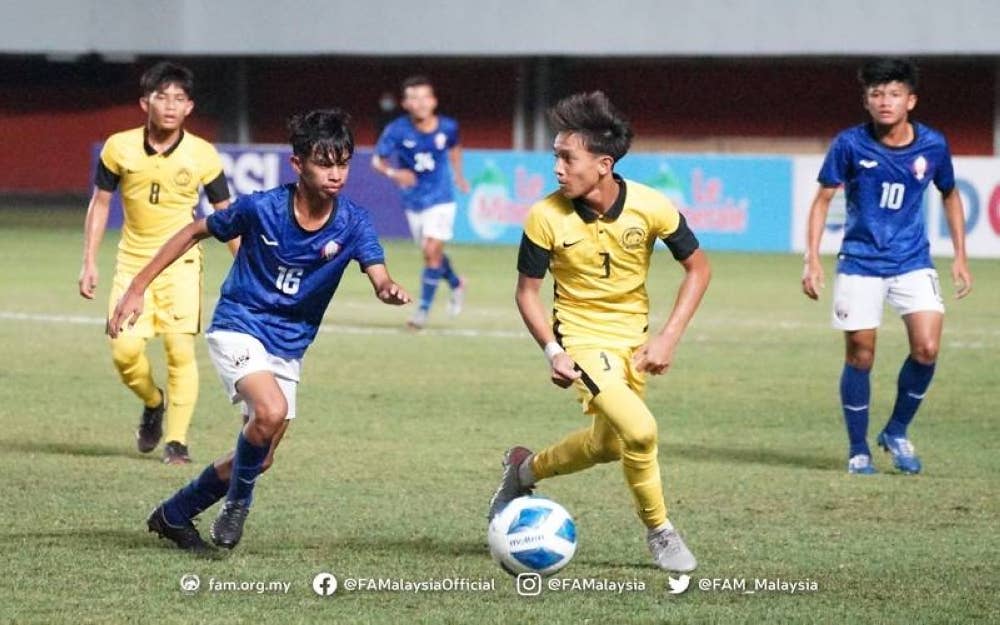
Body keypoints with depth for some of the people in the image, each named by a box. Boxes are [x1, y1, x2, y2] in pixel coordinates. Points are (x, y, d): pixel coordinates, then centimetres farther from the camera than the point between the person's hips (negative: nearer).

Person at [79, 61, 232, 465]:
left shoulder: (203, 155, -6)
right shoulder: (120, 148, -4)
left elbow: (226, 215, 4)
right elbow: (99, 203, 7)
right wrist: (89, 263, 4)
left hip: (181, 261, -1)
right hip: (133, 261, 1)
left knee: (180, 348, -13)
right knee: (125, 349, -10)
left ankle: (177, 441, -3)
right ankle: (153, 404, 21)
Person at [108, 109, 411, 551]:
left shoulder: (353, 224, -12)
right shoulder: (261, 208, -17)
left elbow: (379, 278, -23)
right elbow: (194, 233, -4)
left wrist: (390, 292, -49)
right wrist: (137, 288, -5)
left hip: (288, 348, 5)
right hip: (238, 328, -5)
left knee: (259, 458, 10)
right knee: (272, 411, -32)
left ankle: (174, 515, 33)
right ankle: (238, 502, -5)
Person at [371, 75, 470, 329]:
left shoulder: (447, 127, -11)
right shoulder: (397, 131, -16)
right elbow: (377, 160, -11)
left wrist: (458, 175, 16)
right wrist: (393, 173, -30)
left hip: (440, 200, -2)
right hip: (413, 202, 2)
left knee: (432, 251, -13)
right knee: (431, 254, 14)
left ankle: (424, 309, -3)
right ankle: (456, 284, 44)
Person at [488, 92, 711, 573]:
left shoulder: (651, 208, -17)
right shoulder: (547, 217, -19)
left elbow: (698, 269, -4)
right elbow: (527, 291, -5)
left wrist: (668, 339, -11)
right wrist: (553, 352, -18)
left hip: (633, 338, 4)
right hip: (582, 338, -4)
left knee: (607, 444, 17)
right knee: (639, 430, -23)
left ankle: (525, 469, 43)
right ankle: (659, 531, -1)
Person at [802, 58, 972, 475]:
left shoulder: (933, 146, -4)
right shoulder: (850, 144, -9)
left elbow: (950, 196, 14)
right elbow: (823, 199, 0)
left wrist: (960, 257, 12)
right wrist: (812, 260, -7)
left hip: (913, 263, 1)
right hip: (860, 264, -1)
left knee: (926, 348, -13)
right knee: (860, 356, 0)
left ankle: (896, 432, 9)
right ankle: (858, 449, 17)